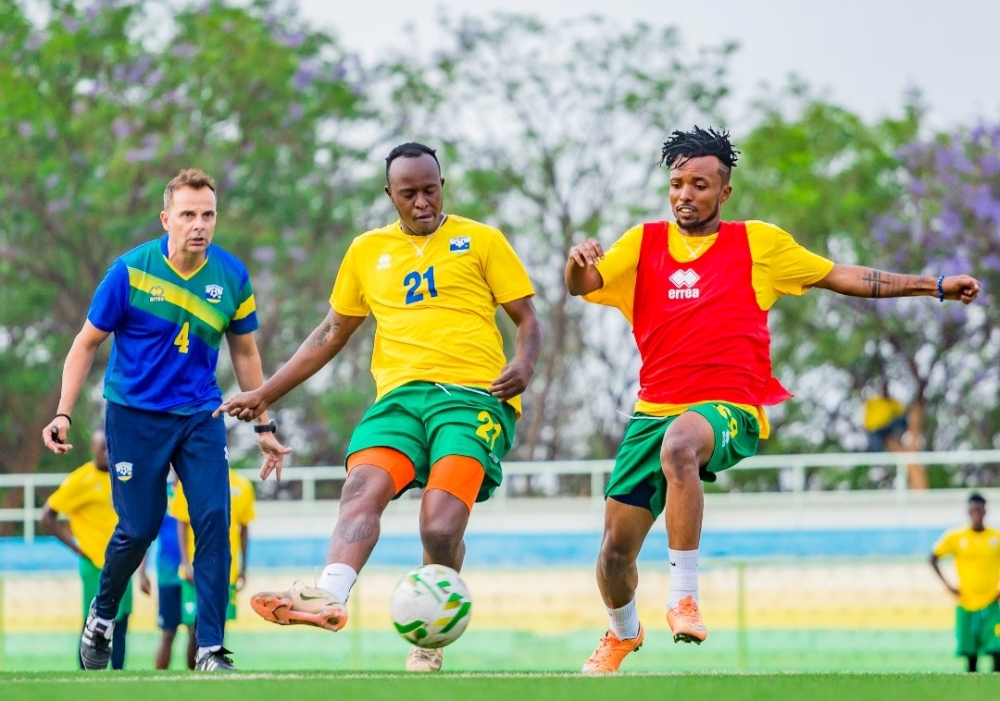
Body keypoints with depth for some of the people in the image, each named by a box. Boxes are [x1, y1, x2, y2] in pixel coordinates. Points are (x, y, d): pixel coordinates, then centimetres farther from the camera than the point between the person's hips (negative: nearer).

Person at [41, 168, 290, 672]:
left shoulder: (232, 276, -5)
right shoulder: (131, 271, -13)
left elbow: (244, 352, 9)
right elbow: (87, 343, -4)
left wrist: (263, 427, 11)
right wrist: (63, 414, -10)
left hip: (200, 416, 2)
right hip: (134, 415, -2)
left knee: (214, 520, -11)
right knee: (139, 528, 2)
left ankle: (211, 650, -6)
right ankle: (101, 616, 32)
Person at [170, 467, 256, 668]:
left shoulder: (242, 485, 5)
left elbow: (244, 529, 11)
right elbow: (181, 524, 1)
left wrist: (243, 568, 9)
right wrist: (186, 563, -7)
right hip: (197, 568, -2)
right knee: (195, 625, -3)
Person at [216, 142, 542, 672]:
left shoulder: (480, 240, 12)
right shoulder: (368, 251, 21)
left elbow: (527, 319, 12)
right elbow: (331, 334, 28)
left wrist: (524, 362, -11)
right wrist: (265, 394, 25)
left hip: (473, 394, -3)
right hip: (400, 393, 3)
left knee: (441, 523, -24)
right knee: (363, 485, -28)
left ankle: (428, 642, -9)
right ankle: (329, 597, -49)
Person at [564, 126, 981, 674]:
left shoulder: (757, 243, 8)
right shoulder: (644, 243, 10)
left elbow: (839, 277, 16)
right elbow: (582, 286, -2)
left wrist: (935, 286, 13)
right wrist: (578, 259, -27)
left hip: (729, 408, -3)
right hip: (655, 411, 3)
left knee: (679, 445, -40)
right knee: (615, 549, 2)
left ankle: (683, 596, -33)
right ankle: (622, 632, 36)